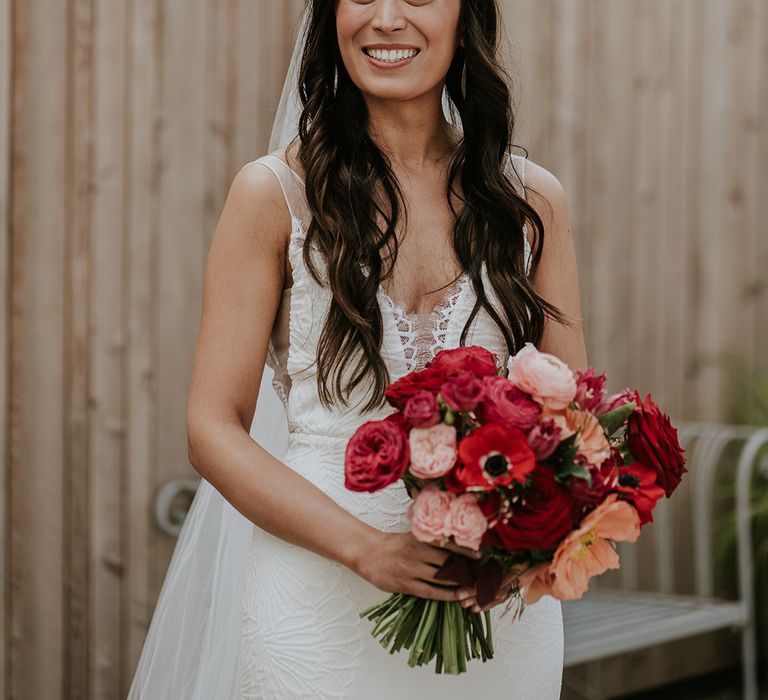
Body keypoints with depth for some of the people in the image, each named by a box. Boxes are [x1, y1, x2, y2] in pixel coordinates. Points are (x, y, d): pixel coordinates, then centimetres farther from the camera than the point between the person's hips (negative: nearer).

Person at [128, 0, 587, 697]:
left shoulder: (534, 200, 4)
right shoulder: (276, 193, -3)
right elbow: (214, 430, -6)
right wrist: (368, 548, -19)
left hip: (501, 608, 2)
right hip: (320, 608, -2)